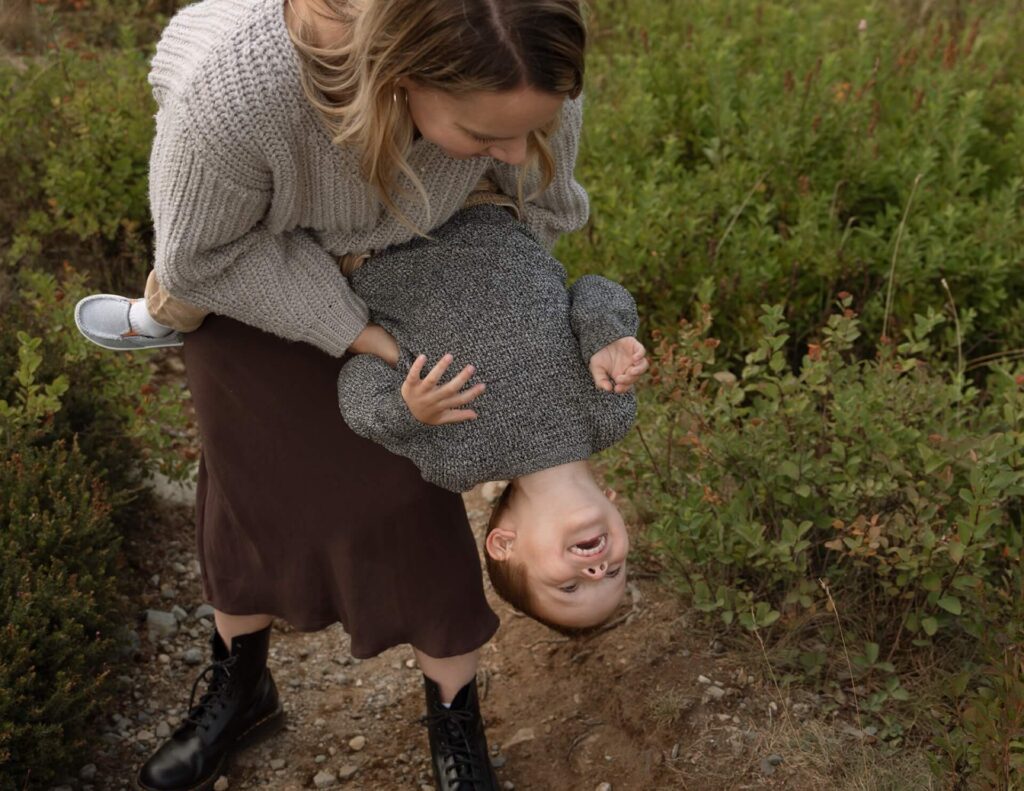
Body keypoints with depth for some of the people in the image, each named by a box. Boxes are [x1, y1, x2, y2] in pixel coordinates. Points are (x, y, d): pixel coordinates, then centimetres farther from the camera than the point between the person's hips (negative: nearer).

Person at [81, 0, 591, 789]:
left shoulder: (529, 75, -37)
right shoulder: (233, 95, -46)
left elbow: (544, 207, -13)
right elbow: (199, 258, -24)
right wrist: (355, 333, -25)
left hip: (393, 254, 1)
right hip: (246, 256, -1)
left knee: (402, 484, 0)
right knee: (248, 474, 13)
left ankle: (455, 719, 25)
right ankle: (239, 683, 41)